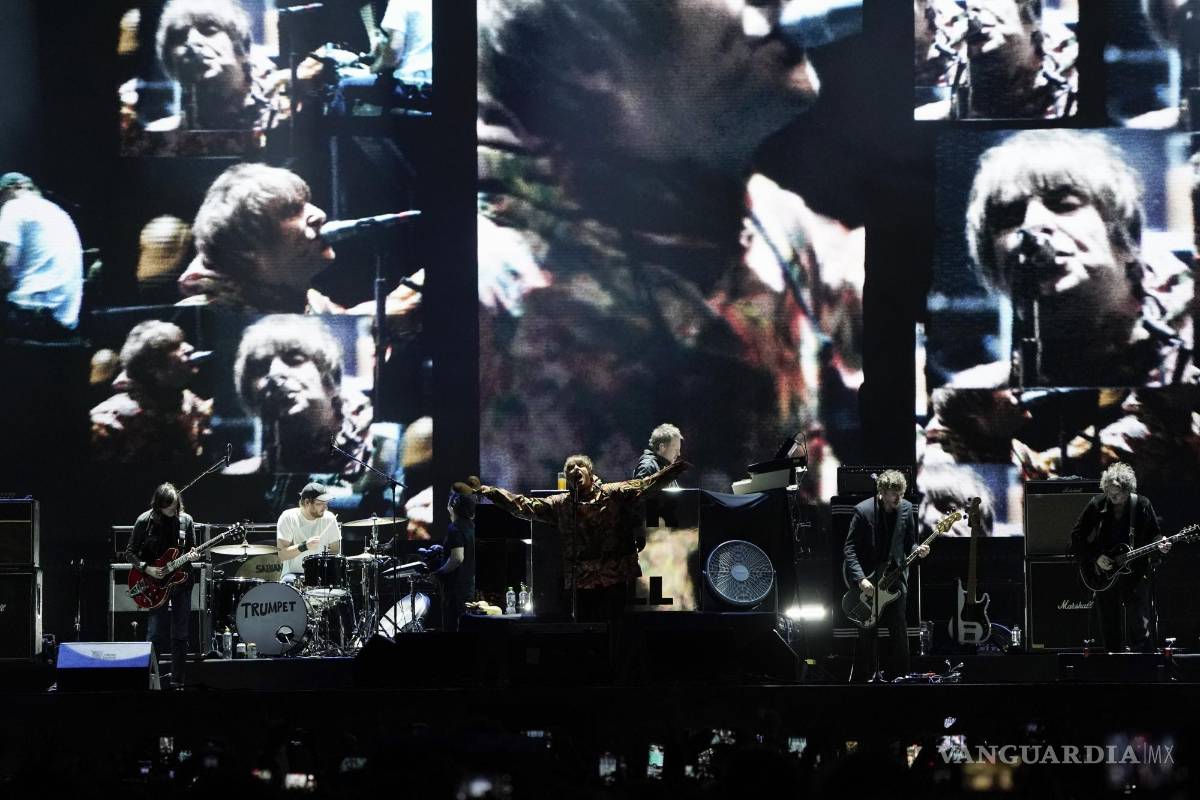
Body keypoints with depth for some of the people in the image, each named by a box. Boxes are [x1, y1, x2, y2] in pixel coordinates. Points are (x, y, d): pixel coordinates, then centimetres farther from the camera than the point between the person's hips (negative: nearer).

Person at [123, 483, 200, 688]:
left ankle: (177, 682, 12)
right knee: (156, 634, -8)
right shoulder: (145, 521, -6)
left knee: (180, 636, 5)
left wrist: (192, 556, -11)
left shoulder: (186, 520, 2)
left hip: (181, 581, 3)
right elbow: (130, 552, -1)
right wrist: (147, 569, -15)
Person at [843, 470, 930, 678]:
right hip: (868, 581, -3)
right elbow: (849, 548, -11)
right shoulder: (863, 511, -13)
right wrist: (861, 579, -20)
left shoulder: (906, 509, 0)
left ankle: (902, 676, 10)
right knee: (868, 633, 5)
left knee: (899, 631, 0)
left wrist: (917, 550, -11)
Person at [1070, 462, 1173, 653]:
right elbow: (1077, 536, 2)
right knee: (1109, 628, 7)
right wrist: (1095, 557, -8)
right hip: (1104, 573, 1)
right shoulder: (1097, 505, -4)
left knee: (1140, 628, -4)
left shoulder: (1142, 505, -3)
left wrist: (1159, 544, -13)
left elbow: (1153, 535, 9)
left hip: (1135, 573, -1)